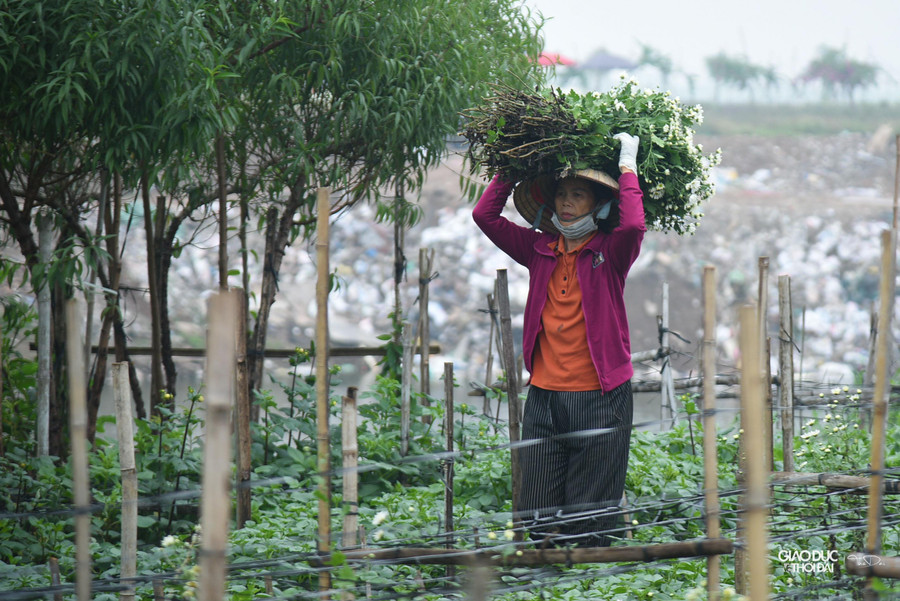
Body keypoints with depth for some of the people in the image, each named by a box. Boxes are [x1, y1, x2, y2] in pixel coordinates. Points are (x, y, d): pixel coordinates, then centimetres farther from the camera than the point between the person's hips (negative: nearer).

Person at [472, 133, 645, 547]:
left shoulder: (610, 251, -1)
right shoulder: (540, 251, 11)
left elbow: (633, 225, -22)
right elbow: (486, 214, 8)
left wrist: (627, 166, -11)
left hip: (598, 399, -4)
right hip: (544, 399, 4)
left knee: (588, 526, -1)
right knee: (539, 519, 4)